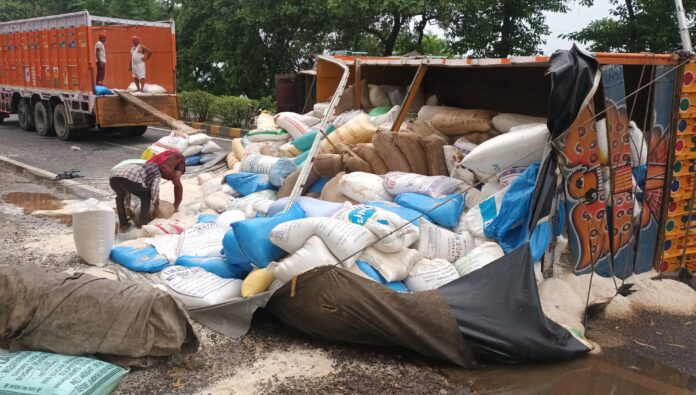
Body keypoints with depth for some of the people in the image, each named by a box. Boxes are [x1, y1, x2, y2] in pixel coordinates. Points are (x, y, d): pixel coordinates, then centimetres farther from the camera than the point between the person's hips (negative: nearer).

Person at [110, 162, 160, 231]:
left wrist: (127, 208, 54)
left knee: (120, 197, 37)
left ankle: (123, 224, 29)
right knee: (146, 197, 22)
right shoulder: (156, 173, 27)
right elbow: (154, 190, 10)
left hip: (113, 177, 6)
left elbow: (127, 190, 49)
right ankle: (143, 224, 18)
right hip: (130, 179, -6)